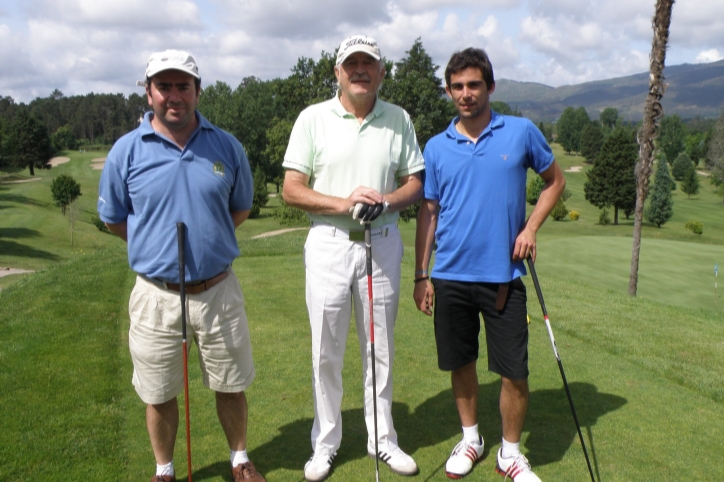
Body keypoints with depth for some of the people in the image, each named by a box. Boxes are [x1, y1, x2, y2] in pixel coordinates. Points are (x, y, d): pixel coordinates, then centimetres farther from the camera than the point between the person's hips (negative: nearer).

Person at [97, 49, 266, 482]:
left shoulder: (227, 146, -1)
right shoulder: (126, 150, -4)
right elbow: (114, 218, 7)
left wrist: (207, 241, 2)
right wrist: (159, 247, 3)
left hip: (218, 290, 1)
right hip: (157, 295, 0)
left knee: (231, 385, 15)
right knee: (159, 394, 14)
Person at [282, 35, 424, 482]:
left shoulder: (400, 119, 6)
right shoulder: (313, 118, 0)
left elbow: (415, 182, 7)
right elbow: (292, 189, -4)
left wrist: (385, 203, -14)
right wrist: (343, 203, -18)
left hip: (383, 243, 2)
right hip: (329, 243, -1)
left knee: (381, 348, 12)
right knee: (327, 351, 7)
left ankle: (383, 438, 29)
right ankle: (325, 442, 25)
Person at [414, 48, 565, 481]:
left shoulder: (522, 132, -1)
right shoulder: (437, 147, 4)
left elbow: (555, 181, 11)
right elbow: (428, 213, 7)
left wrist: (531, 227, -4)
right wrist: (421, 275, 3)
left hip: (503, 275, -1)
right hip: (450, 277, 2)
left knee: (514, 371, 1)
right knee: (461, 363, 13)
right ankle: (470, 438, 35)